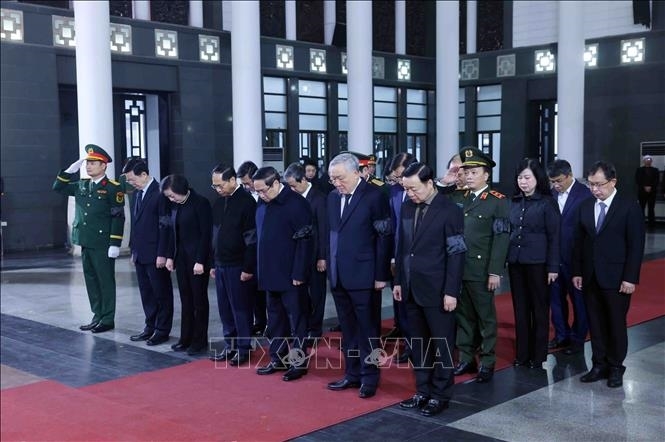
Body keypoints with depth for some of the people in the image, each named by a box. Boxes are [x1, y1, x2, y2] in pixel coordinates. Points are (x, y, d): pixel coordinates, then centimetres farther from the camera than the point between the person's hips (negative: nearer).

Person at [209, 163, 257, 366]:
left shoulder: (247, 202, -11)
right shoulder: (219, 203, 11)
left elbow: (252, 238, -13)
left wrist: (248, 268, -15)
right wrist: (213, 263, 15)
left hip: (238, 266, -7)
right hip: (221, 265, 7)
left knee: (241, 308, 1)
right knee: (225, 308, 11)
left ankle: (243, 348, 11)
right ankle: (230, 345, 21)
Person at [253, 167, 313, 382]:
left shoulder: (296, 204, -14)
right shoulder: (263, 205, 8)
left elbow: (304, 241, -16)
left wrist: (299, 274, -17)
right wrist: (261, 270, 11)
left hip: (291, 275, -7)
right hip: (271, 274, 7)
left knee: (296, 318, 3)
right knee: (275, 318, 14)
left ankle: (299, 361, 12)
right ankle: (278, 358, 24)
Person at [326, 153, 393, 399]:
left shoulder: (374, 196, -10)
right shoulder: (333, 197, 9)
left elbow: (385, 237, -10)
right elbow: (332, 233, 13)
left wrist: (381, 275, -12)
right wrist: (330, 268, 8)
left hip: (363, 276, -6)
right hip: (338, 276, 6)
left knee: (367, 329, 5)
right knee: (348, 330, 13)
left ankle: (369, 377, 16)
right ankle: (353, 374, 23)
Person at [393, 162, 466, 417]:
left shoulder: (450, 211, -10)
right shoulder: (407, 208, 8)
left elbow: (456, 253, -11)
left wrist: (451, 291, -14)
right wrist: (398, 281, 11)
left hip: (437, 290, -6)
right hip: (412, 289, 6)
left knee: (442, 344, 5)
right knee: (418, 344, 12)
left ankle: (441, 395, 16)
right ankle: (423, 391, 23)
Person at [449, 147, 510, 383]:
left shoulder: (498, 201, -4)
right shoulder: (456, 197, 11)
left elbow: (501, 238, -9)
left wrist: (495, 272, -14)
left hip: (481, 270, -4)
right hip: (457, 268, 5)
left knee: (485, 317, 6)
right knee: (463, 315, 12)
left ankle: (487, 363, 15)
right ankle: (466, 358, 23)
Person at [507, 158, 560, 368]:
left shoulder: (547, 202, -7)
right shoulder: (514, 202, 7)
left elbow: (554, 236, -7)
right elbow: (510, 232, 11)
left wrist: (553, 267, -11)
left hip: (537, 263, -5)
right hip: (515, 262, 5)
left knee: (539, 309, 6)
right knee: (520, 309, 10)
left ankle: (538, 355, 16)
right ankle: (522, 353, 20)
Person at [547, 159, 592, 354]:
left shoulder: (585, 194, -13)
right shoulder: (551, 194, 2)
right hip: (554, 256, 5)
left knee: (578, 299, 9)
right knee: (556, 297, 14)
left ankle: (578, 338, 22)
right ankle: (561, 335, 29)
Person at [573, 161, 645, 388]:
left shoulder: (629, 206, -7)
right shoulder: (585, 206, 7)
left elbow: (636, 244, -9)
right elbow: (579, 241, 10)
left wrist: (630, 278, -12)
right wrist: (577, 272, 4)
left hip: (616, 277, -4)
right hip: (590, 276, 4)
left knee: (616, 324, 5)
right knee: (595, 324, 9)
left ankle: (616, 368, 18)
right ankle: (599, 365, 19)